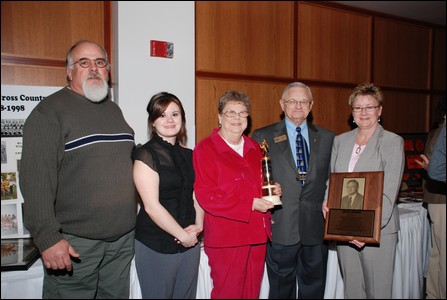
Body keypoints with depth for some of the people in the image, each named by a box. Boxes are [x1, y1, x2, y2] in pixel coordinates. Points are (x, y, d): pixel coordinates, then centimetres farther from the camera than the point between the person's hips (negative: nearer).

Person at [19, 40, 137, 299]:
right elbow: (36, 179, -16)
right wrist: (48, 238, -20)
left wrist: (133, 220, 13)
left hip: (123, 239, 6)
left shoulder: (114, 110, 12)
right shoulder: (50, 111, -9)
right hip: (74, 243, -6)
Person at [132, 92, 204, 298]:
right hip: (155, 246, -5)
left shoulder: (188, 155, 8)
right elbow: (152, 206, -15)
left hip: (190, 243, 5)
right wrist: (183, 235, -10)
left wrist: (198, 225, -5)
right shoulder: (146, 154, -10)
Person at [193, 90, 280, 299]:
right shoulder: (205, 149, -9)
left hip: (257, 234, 6)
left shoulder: (255, 148, 12)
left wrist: (274, 190, 0)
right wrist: (251, 204, -20)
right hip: (226, 238, -6)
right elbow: (206, 195, -17)